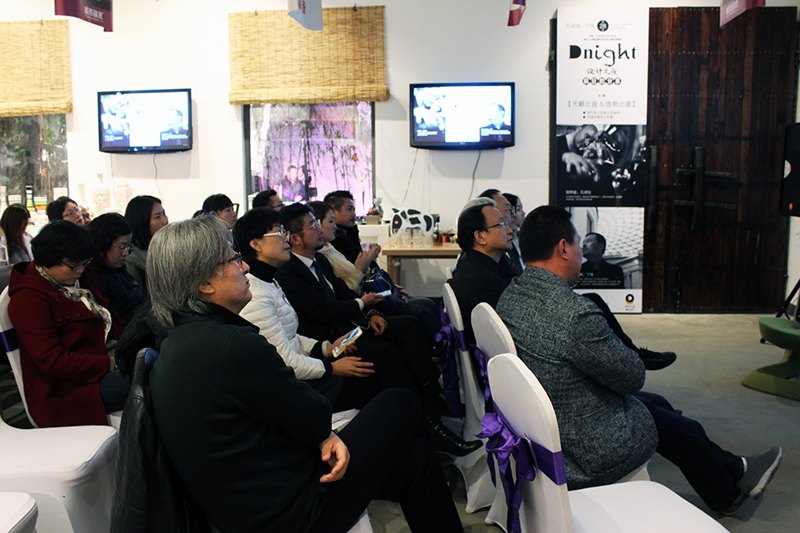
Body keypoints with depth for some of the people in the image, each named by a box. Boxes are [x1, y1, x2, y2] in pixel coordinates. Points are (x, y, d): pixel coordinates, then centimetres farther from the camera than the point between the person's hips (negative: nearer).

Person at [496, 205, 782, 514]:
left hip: (543, 425, 8)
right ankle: (729, 496, 50)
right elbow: (633, 376, -19)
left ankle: (733, 469, 49)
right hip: (588, 453, -8)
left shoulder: (509, 297, -7)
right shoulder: (577, 315, -35)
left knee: (658, 404, 26)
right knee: (687, 432, 19)